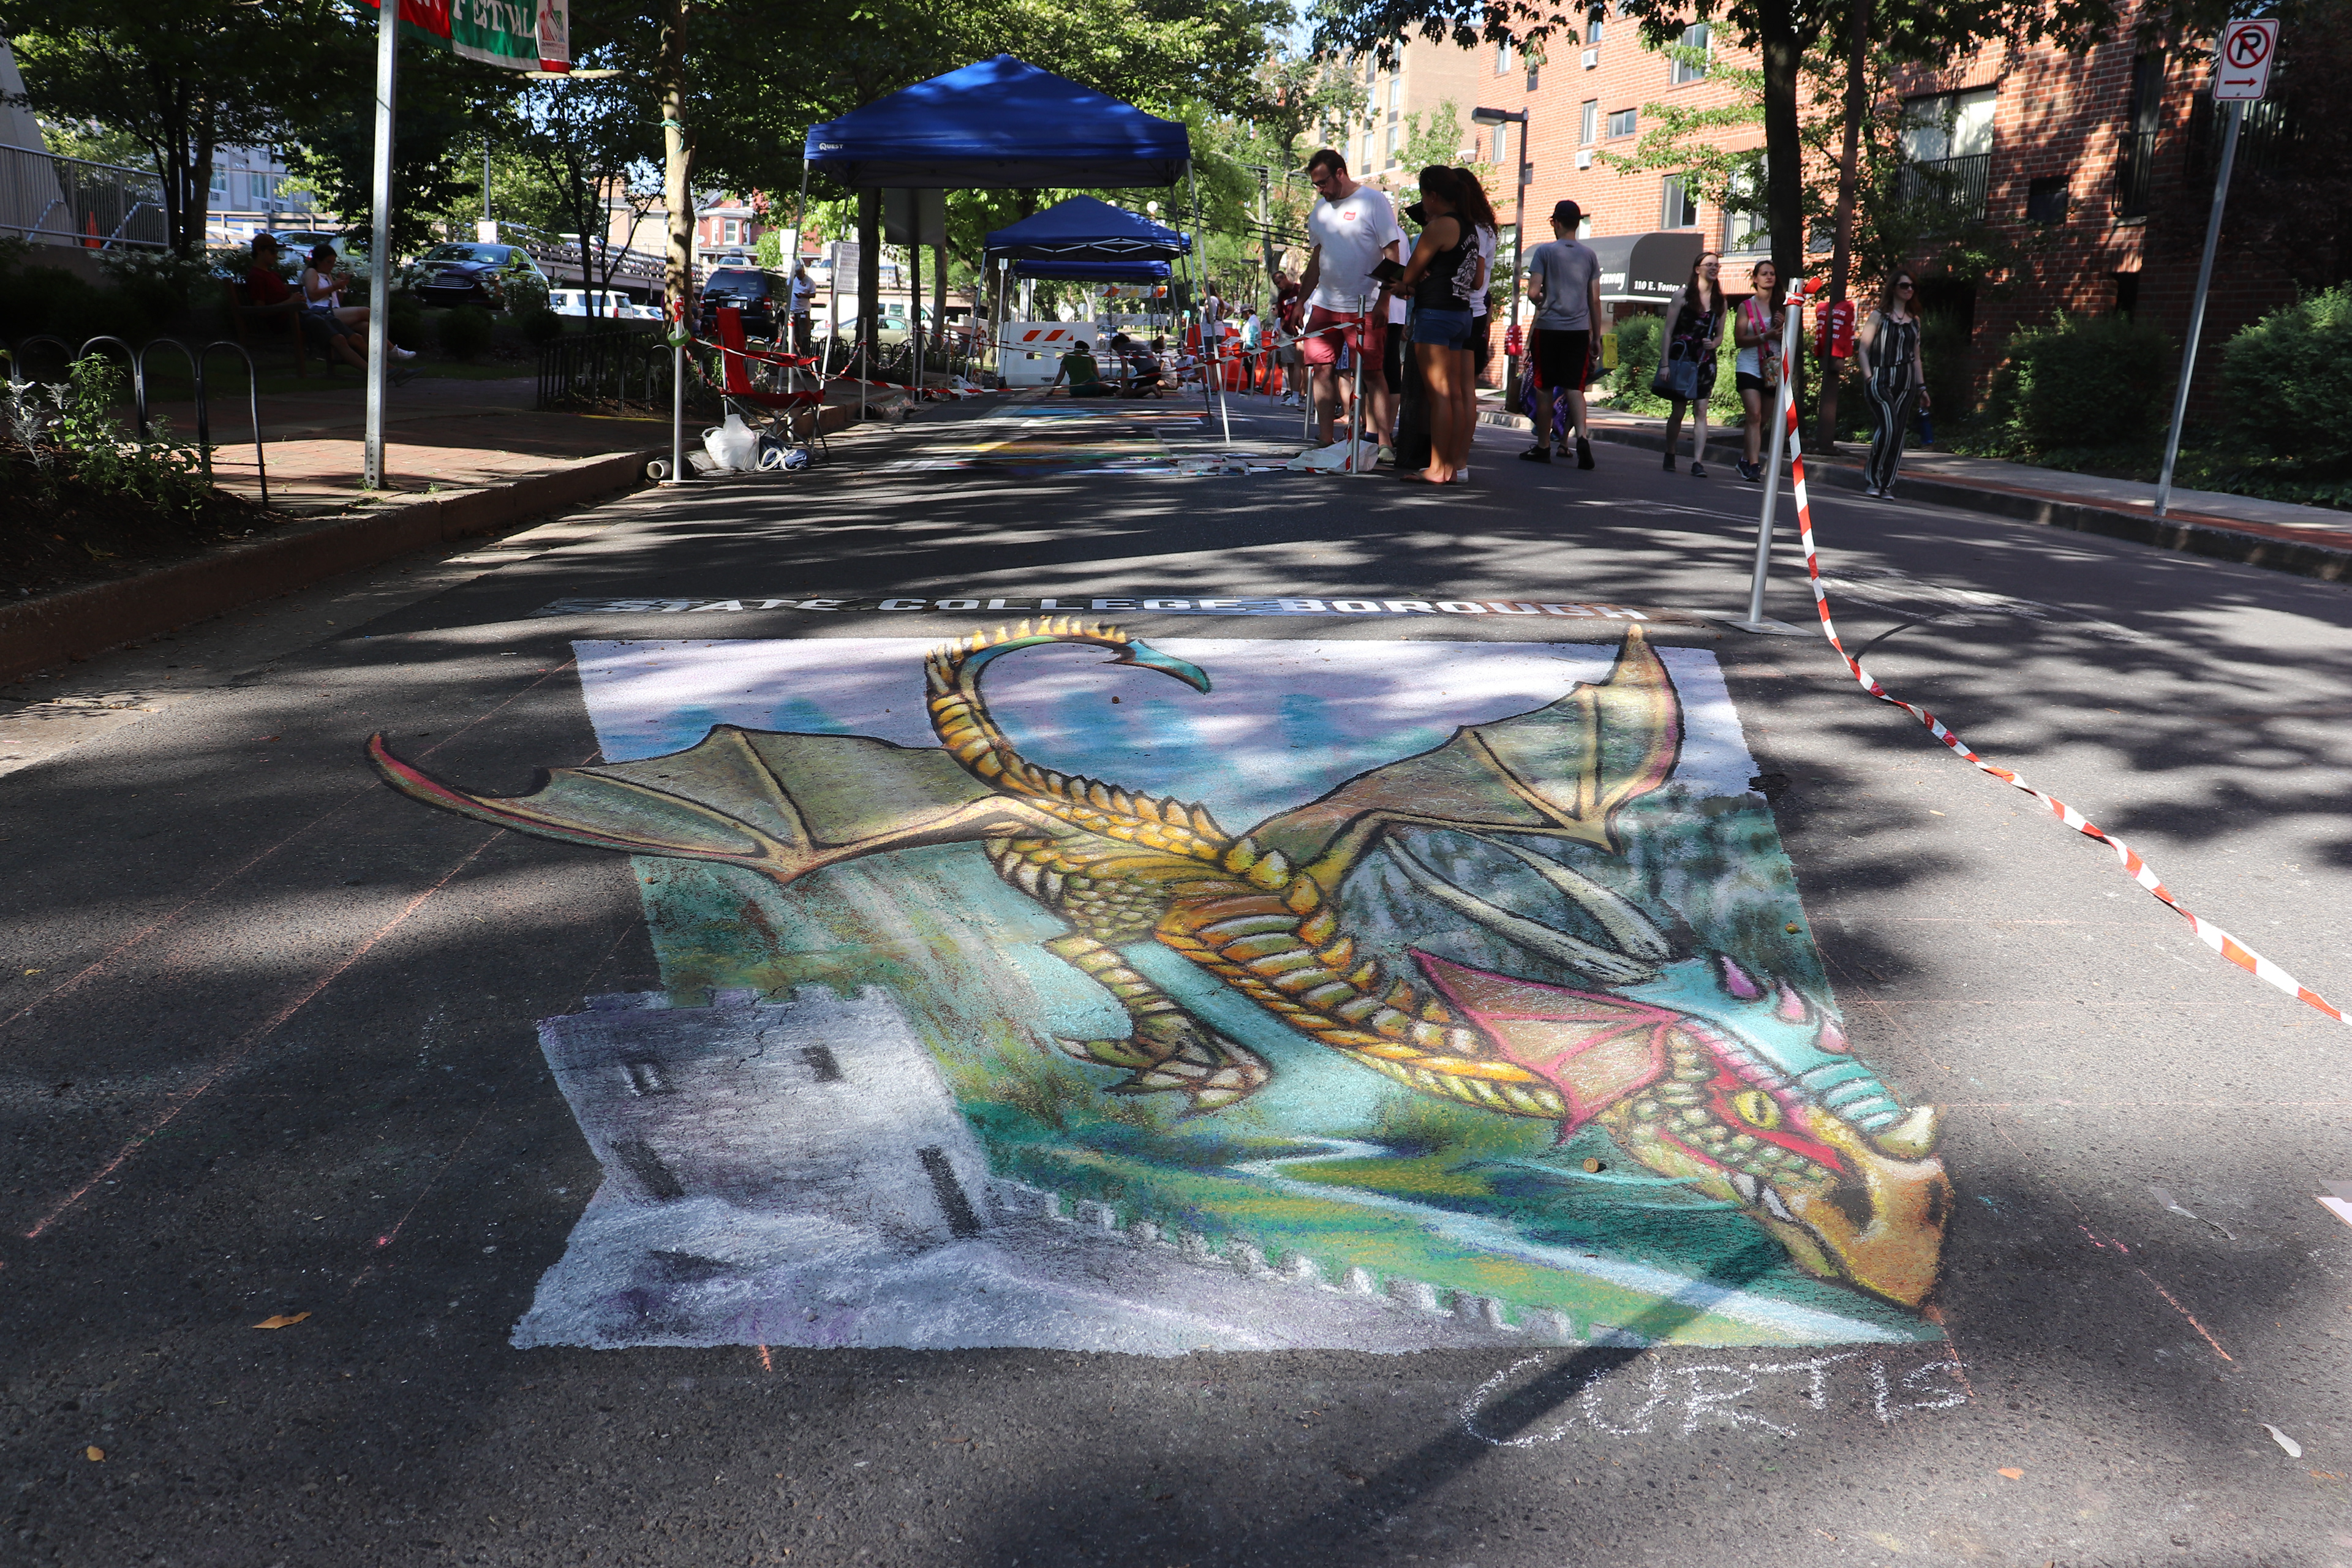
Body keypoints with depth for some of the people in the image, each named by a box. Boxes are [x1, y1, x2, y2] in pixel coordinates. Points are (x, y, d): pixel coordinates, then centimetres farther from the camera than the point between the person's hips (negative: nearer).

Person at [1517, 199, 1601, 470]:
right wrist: (1596, 336, 13)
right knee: (1574, 388, 2)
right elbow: (1595, 300, 8)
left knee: (1545, 388, 6)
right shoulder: (1590, 255, 8)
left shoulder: (1545, 251, -3)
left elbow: (1533, 292, -9)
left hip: (1548, 328, -3)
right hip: (1579, 330, 3)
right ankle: (1582, 436, -21)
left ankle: (1543, 447, 10)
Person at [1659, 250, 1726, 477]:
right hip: (1681, 358, -3)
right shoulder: (1683, 294, 0)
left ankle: (1698, 462, -13)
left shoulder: (1720, 301, 11)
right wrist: (1665, 363, -10)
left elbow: (1719, 336, 17)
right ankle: (1669, 455, 22)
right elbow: (1669, 330, -3)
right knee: (1678, 411, 2)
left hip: (1705, 362, 3)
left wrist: (1713, 344, -7)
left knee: (1701, 411, -8)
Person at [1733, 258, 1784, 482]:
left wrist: (1783, 326, -9)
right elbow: (1739, 339, -4)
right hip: (1749, 367, -3)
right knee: (1754, 415, -17)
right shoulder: (1746, 306, 3)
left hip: (1773, 369, 3)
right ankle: (1753, 465, -23)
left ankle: (1747, 460, 22)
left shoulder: (1781, 307, 10)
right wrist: (1765, 336, -17)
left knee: (1763, 419, 6)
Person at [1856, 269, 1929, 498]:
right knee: (1888, 427, -20)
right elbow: (1863, 349, -2)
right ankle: (1871, 480, -7)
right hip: (1881, 379, -5)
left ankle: (1887, 485, 5)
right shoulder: (1879, 316, 3)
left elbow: (1916, 356, 20)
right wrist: (1868, 377, -13)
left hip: (1906, 383, 5)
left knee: (1899, 433, -1)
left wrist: (1922, 386, 15)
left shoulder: (1914, 321, 17)